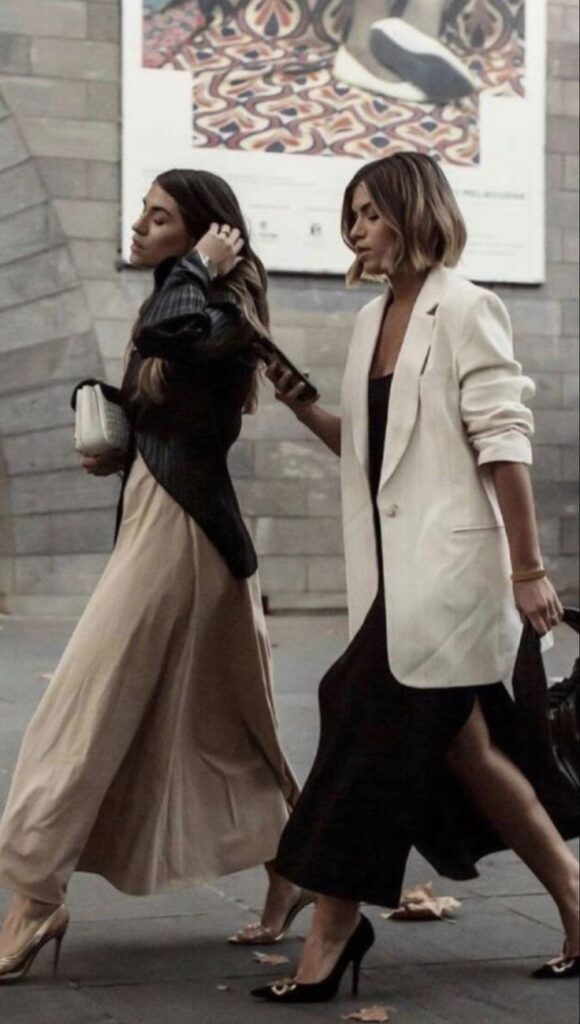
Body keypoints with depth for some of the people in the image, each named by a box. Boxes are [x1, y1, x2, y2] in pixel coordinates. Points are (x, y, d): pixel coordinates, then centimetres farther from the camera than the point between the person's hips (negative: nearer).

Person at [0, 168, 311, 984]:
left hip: (178, 528, -10)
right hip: (164, 517, 10)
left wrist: (198, 267, -17)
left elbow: (168, 331, -35)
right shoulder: (190, 311, 18)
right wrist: (120, 455, 7)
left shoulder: (216, 314, -11)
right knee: (207, 720, 14)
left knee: (91, 708, -10)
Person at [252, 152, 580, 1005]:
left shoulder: (464, 308, -9)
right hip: (395, 562, 8)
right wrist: (299, 406, 3)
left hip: (447, 559, -8)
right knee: (464, 748, 11)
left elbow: (503, 445, -13)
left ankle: (333, 930, 1)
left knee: (373, 733, -8)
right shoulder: (373, 320, 13)